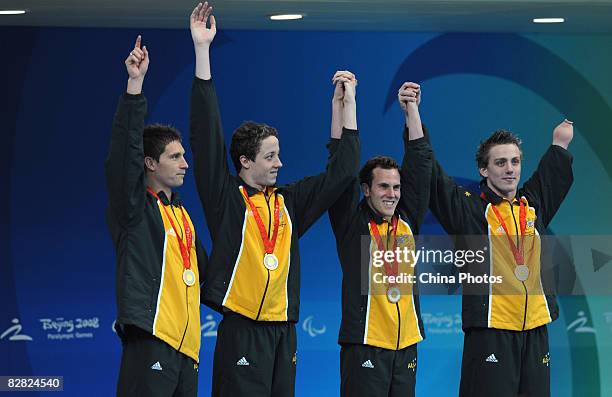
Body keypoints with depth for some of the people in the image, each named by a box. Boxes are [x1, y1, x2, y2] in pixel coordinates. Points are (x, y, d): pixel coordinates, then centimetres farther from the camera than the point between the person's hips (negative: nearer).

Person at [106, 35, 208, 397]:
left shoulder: (181, 214, 21)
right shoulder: (135, 208, -3)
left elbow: (201, 269, 31)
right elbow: (125, 152, -18)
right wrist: (135, 85, -26)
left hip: (186, 343, 8)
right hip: (151, 341, -8)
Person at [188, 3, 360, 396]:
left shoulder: (287, 202, 13)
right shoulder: (227, 199, -1)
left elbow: (340, 173, 18)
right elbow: (207, 138, -9)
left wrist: (349, 104, 17)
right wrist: (202, 50, -14)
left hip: (283, 330, 6)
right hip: (242, 330, -6)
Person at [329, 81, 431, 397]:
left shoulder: (408, 220, 12)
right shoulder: (352, 222, 0)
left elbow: (419, 161, 13)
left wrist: (411, 109, 10)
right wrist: (339, 104, -10)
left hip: (405, 345, 5)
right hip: (365, 344, -5)